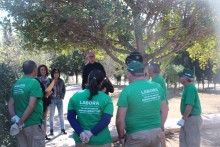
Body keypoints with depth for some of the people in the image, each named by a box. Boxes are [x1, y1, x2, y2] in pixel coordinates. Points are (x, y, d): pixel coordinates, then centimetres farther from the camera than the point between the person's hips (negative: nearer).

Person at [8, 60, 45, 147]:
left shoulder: (16, 84, 8)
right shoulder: (34, 83, -14)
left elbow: (10, 104, 5)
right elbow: (31, 106, -21)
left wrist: (14, 117, -6)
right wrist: (20, 122, -15)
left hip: (20, 125, 7)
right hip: (34, 125, -7)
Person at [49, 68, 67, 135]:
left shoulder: (61, 81, 0)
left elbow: (64, 90, 7)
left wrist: (62, 96, -5)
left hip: (59, 100, 2)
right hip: (52, 100, -2)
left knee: (61, 115, 7)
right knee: (51, 115, 5)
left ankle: (62, 129, 13)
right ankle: (51, 130, 12)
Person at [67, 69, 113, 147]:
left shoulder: (75, 96, 0)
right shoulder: (106, 99, -7)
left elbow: (70, 117, -6)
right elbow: (106, 120, -16)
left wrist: (80, 132, -12)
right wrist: (91, 133, -16)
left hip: (81, 139, 3)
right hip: (101, 140, -2)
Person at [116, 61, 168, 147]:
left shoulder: (127, 90, -13)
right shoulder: (157, 87, 2)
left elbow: (120, 119, -13)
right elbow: (164, 110, 10)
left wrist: (121, 136, 2)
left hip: (137, 135, -5)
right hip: (156, 133, 5)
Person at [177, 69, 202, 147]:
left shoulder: (190, 88, -21)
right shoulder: (187, 87, 10)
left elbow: (189, 106, -25)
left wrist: (183, 119, -20)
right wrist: (184, 118, 18)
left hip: (192, 118, -10)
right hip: (188, 118, 10)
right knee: (183, 138, 19)